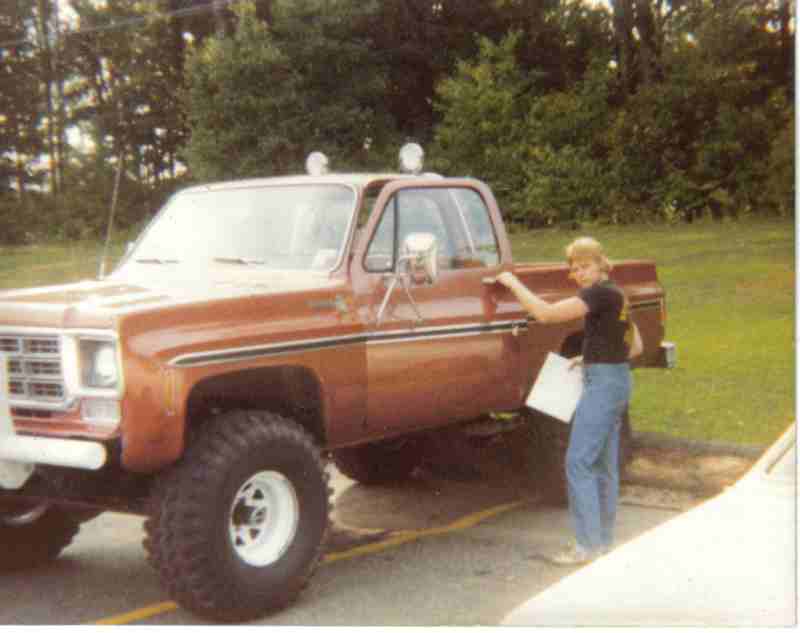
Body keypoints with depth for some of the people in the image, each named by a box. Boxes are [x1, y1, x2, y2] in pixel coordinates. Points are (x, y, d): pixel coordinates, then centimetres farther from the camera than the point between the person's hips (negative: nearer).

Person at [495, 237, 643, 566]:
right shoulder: (615, 295, 14)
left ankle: (588, 545, -7)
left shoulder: (601, 294, -16)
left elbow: (545, 312, -22)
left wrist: (513, 282, -11)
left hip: (602, 383, -10)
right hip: (617, 381, 10)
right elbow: (635, 347, 20)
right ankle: (603, 541, 20)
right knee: (604, 464, 13)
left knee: (579, 462, -9)